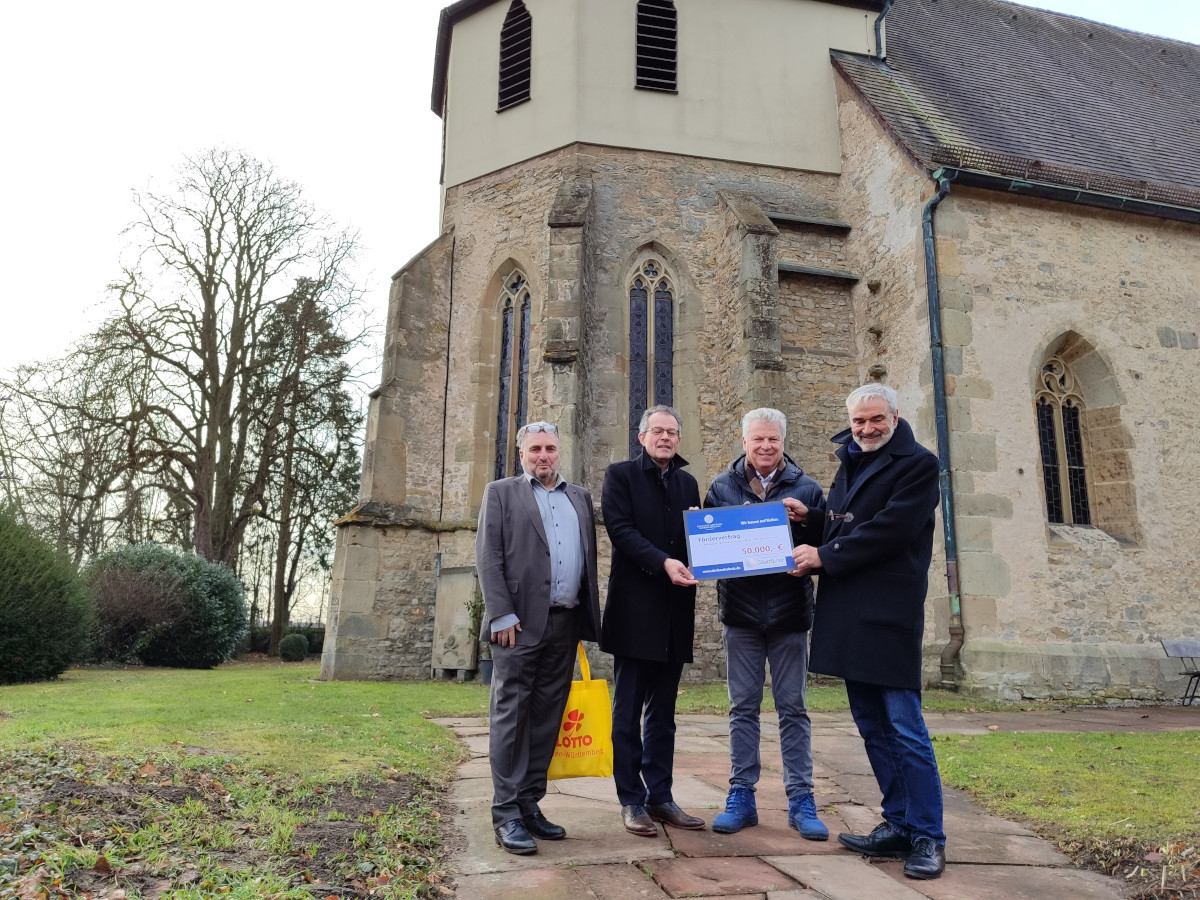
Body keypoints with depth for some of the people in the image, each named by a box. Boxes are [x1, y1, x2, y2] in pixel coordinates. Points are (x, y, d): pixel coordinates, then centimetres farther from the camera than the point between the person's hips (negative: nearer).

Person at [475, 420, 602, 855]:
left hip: (565, 623, 5)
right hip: (520, 622, -4)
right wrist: (502, 615, -12)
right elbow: (488, 556, -2)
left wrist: (588, 618, 9)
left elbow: (589, 557, 16)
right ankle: (506, 814, 3)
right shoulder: (501, 492, 6)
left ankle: (530, 804, 17)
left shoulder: (579, 497, 18)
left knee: (546, 718, 8)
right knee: (511, 716, -2)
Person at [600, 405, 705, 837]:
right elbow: (621, 529, -11)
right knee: (628, 712, 3)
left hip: (675, 612, 5)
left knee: (662, 713, 12)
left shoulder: (688, 484, 16)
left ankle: (660, 796, 20)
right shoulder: (620, 475, 1)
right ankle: (631, 800, 13)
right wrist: (663, 562, -23)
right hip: (635, 609, -5)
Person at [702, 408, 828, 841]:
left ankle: (800, 799, 16)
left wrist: (805, 520, -17)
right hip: (740, 611, 1)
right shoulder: (722, 487, 5)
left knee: (793, 708, 7)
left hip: (789, 610, 0)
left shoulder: (805, 488, 4)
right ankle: (741, 796, 19)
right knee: (743, 707, 9)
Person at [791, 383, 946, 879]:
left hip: (889, 612, -7)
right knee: (871, 725, 12)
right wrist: (812, 552, -2)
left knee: (904, 727, -5)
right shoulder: (848, 466, 19)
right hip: (848, 614, 7)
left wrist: (825, 556, -12)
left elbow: (890, 529, -15)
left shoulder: (917, 464, -4)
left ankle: (927, 837, 7)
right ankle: (898, 825, 23)